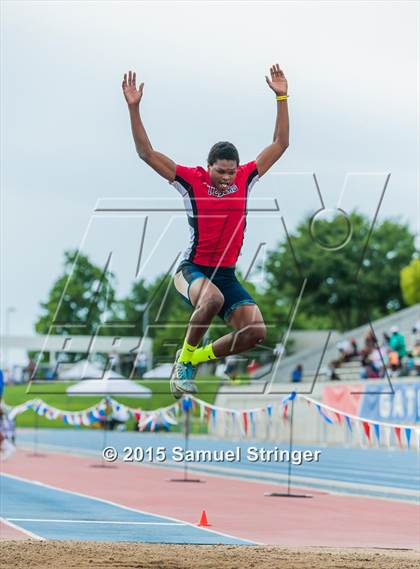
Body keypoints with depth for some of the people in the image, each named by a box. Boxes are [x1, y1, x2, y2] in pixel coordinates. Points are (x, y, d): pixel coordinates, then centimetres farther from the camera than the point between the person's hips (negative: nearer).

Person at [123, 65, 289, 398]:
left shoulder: (245, 178, 5)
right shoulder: (191, 180, -5)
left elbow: (280, 144, 10)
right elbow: (146, 153, -9)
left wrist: (282, 98, 4)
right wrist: (134, 108, -17)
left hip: (227, 273, 5)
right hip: (193, 269, -5)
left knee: (256, 332, -16)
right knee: (213, 297, -40)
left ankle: (198, 357, 9)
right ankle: (184, 360, -14)